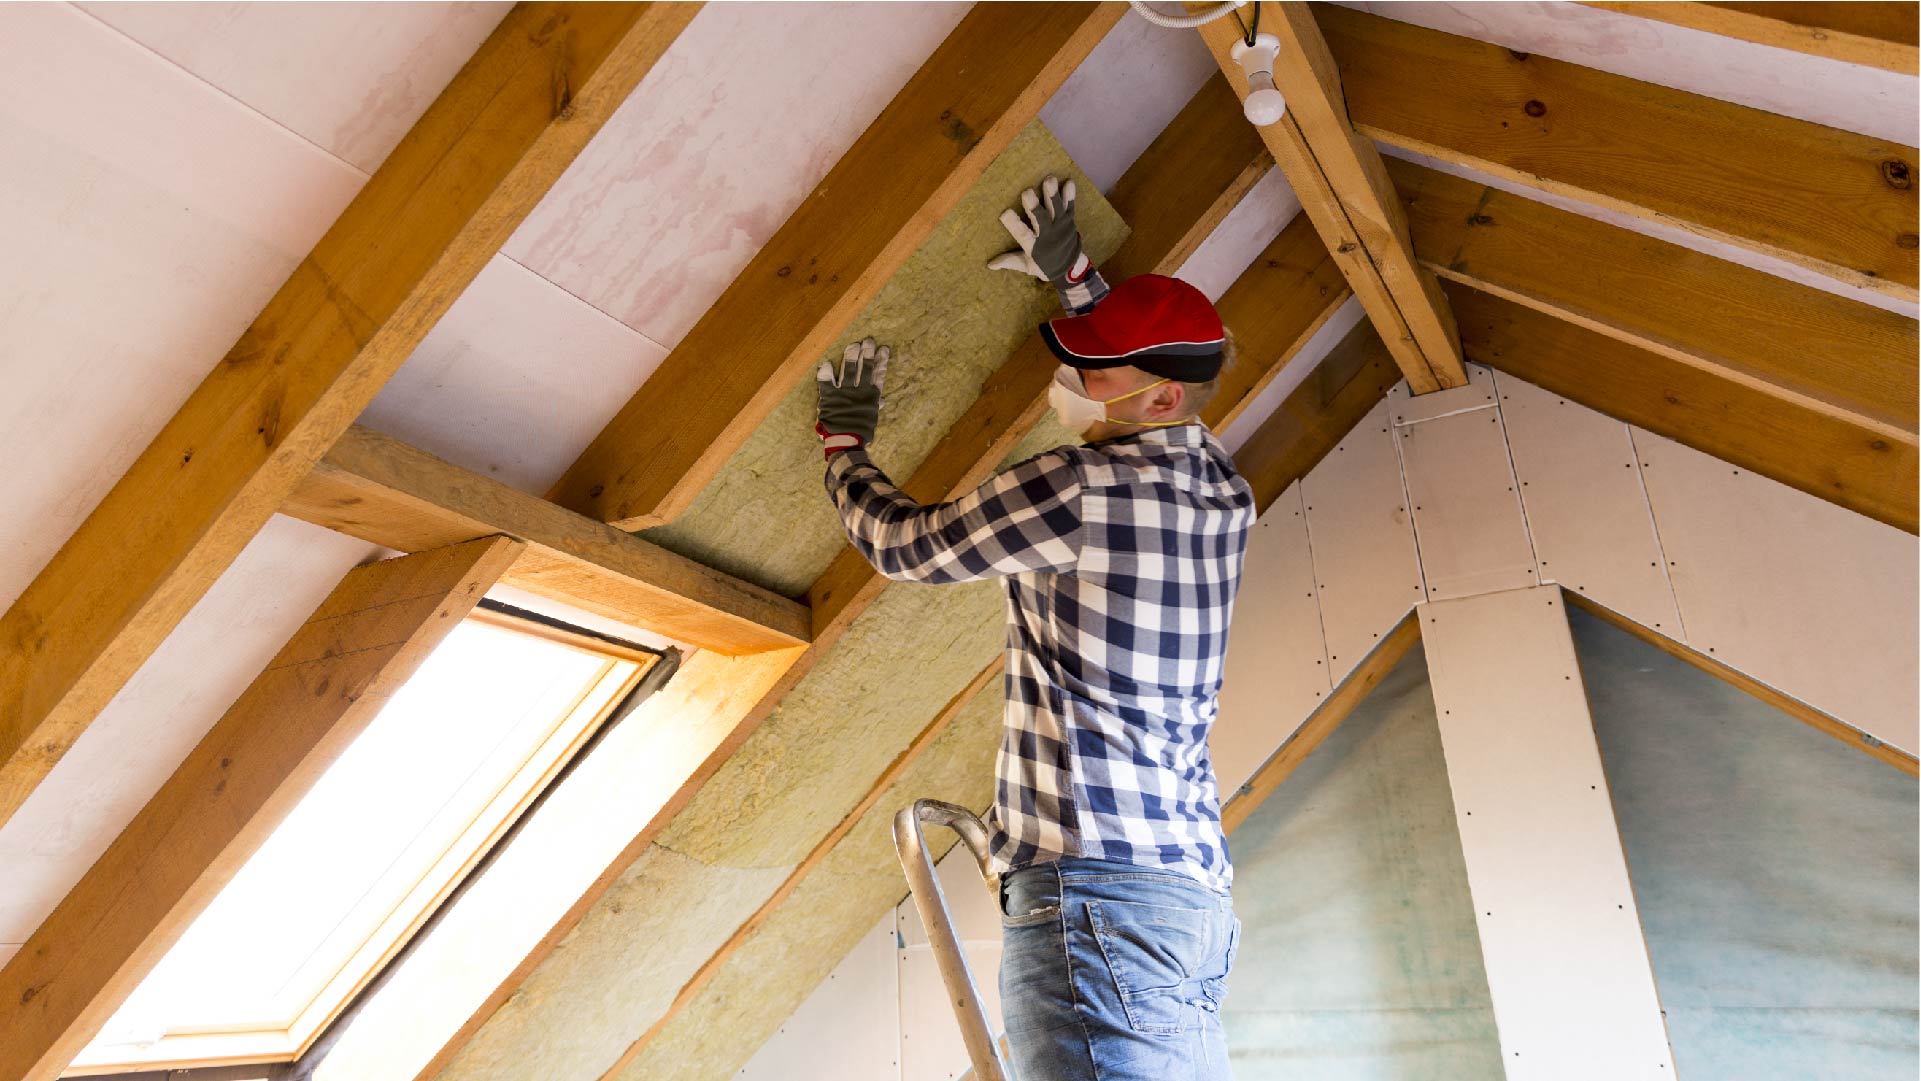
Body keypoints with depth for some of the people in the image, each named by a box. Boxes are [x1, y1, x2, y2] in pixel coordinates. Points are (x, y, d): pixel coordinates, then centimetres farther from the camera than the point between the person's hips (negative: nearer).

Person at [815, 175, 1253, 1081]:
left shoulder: (1074, 490, -10)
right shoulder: (1224, 493, 13)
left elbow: (900, 544, 5)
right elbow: (1158, 361, 36)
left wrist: (842, 444, 23)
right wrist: (1072, 277, 40)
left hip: (1095, 881, -9)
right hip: (1195, 886, 9)